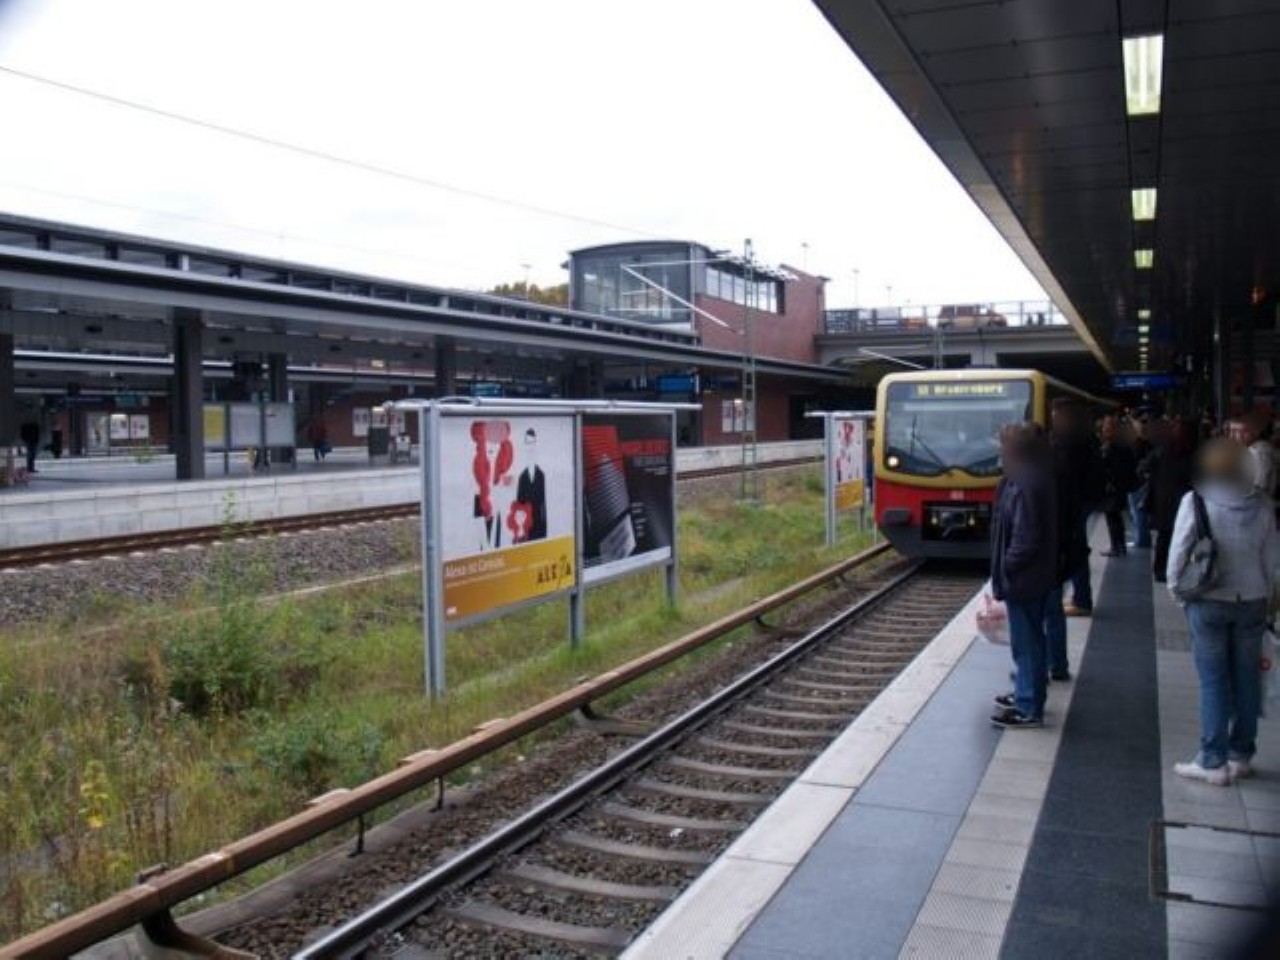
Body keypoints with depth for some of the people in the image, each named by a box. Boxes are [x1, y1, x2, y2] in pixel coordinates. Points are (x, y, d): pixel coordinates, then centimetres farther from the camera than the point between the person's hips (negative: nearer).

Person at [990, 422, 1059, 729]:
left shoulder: (1026, 486, -24)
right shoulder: (1032, 478, 7)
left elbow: (1025, 539, -25)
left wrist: (1006, 568, -14)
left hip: (1023, 578, -10)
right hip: (1036, 575, 10)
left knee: (1025, 640, 1)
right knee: (1028, 637, 21)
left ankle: (1029, 709, 11)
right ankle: (1026, 694, 36)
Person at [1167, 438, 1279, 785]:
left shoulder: (1196, 501, -14)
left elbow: (1179, 551, -11)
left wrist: (1175, 587, 5)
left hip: (1209, 603, -3)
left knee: (1213, 681, 3)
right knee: (1246, 678, 13)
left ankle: (1213, 762, 8)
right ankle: (1240, 755, 24)